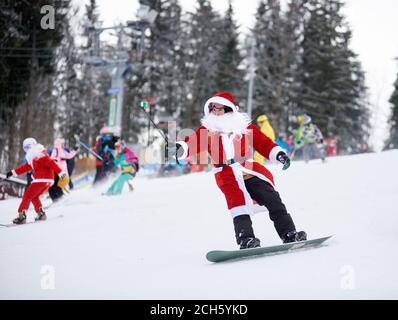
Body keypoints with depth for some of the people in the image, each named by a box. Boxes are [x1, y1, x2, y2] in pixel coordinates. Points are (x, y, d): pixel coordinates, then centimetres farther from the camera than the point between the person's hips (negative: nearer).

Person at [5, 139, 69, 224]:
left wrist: (61, 173, -27)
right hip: (48, 180, 10)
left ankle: (21, 216, -6)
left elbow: (50, 163, -21)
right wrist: (13, 172, 33)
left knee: (27, 196, -4)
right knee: (34, 197, 21)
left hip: (42, 180, -10)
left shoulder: (38, 155, -13)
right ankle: (41, 214, 15)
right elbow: (26, 166, 30)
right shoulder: (34, 156, 19)